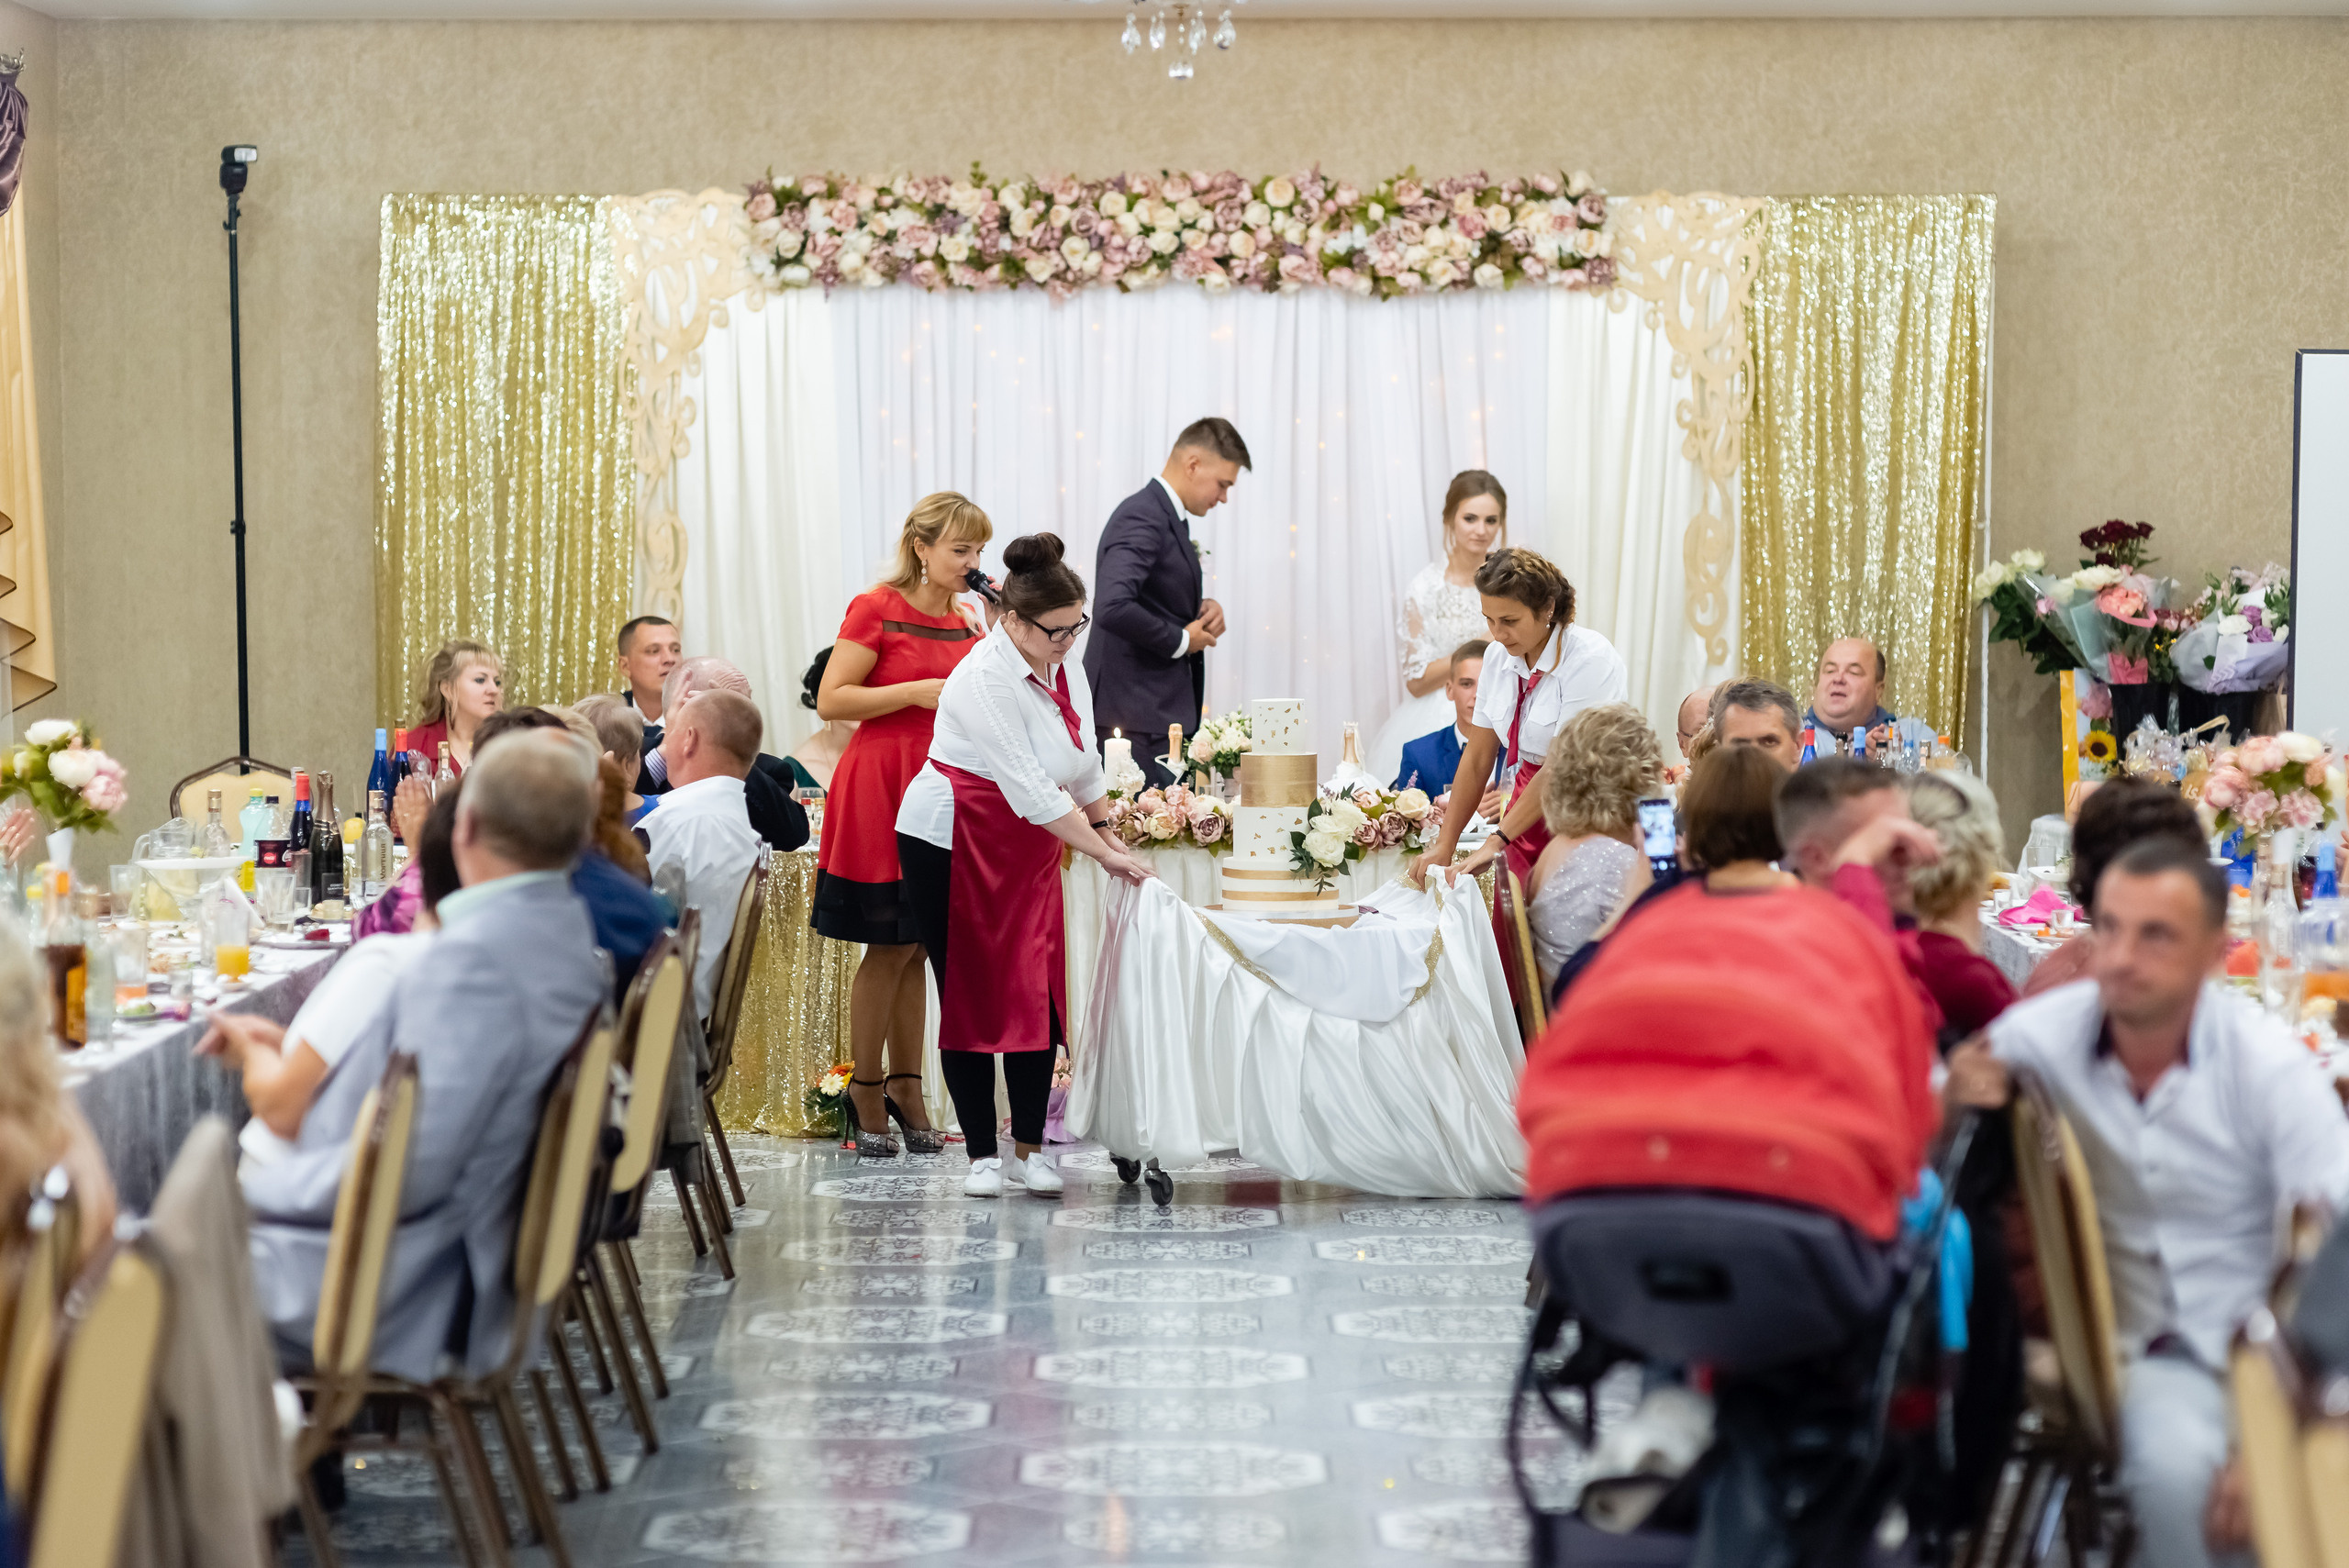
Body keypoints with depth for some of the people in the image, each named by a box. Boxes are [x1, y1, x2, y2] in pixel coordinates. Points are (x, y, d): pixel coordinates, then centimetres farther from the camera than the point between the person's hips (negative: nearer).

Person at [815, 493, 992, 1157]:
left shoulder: (968, 627, 12)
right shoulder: (876, 609, -7)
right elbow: (830, 701, -12)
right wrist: (919, 691, -18)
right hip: (881, 785, -6)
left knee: (918, 947, 9)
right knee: (890, 947, -3)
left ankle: (906, 1089, 16)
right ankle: (865, 1094, 8)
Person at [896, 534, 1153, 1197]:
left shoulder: (1062, 673, 3)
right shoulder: (984, 681, -22)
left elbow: (1084, 767, 18)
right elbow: (1029, 788, -26)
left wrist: (1107, 830, 10)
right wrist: (1106, 853, -23)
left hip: (1028, 850, 7)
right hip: (951, 844, -7)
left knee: (1040, 993, 0)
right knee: (970, 994, -2)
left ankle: (1028, 1150, 8)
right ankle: (983, 1154, 6)